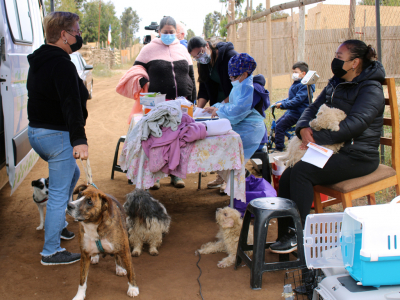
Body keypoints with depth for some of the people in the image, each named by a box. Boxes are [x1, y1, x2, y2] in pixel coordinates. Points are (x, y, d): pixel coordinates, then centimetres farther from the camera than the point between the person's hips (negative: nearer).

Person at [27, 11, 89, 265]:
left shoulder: (38, 61, 12)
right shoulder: (62, 64, -19)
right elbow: (71, 104, -28)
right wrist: (79, 140, -32)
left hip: (36, 132, 10)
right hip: (57, 135, -10)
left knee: (72, 174, 29)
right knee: (59, 194, -1)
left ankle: (57, 223, 38)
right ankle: (51, 252, 7)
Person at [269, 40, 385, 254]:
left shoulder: (371, 90, -11)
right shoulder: (336, 84, 16)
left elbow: (353, 125, -24)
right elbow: (313, 109, 12)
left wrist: (316, 137, -22)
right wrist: (303, 128, -11)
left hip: (357, 157, -8)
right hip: (333, 151, 8)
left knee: (301, 172, -26)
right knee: (287, 175, -12)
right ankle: (286, 232, -6)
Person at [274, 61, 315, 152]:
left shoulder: (305, 85, -16)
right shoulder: (296, 84, 18)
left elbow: (297, 100, -25)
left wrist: (282, 105, -26)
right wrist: (278, 103, 8)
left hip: (298, 112, -11)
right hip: (291, 111, 11)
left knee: (279, 127, -16)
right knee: (277, 123, 12)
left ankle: (279, 149, -9)